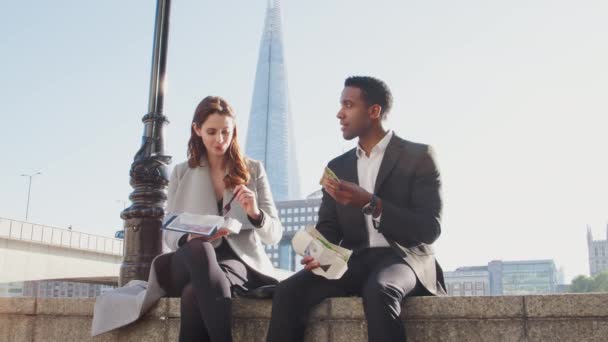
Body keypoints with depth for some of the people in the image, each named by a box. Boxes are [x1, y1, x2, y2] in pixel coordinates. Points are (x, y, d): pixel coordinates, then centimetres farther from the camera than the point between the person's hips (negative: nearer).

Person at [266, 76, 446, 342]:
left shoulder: (418, 156, 1)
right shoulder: (337, 166, 16)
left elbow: (429, 228, -8)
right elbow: (328, 227, 12)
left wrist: (370, 204, -21)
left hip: (402, 258, -4)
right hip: (353, 262, 4)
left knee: (378, 292, -39)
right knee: (288, 292, -23)